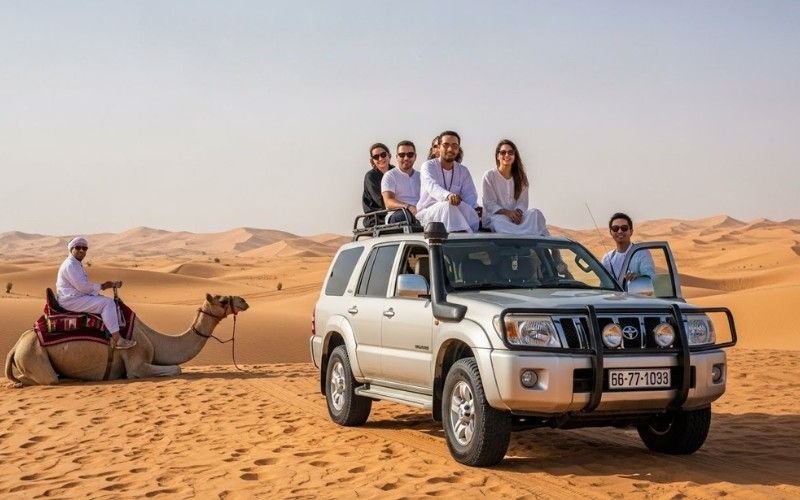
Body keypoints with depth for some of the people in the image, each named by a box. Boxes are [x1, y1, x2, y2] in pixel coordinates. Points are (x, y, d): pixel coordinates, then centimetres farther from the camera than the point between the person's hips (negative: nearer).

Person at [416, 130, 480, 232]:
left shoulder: (463, 171, 15)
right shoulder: (428, 166, 0)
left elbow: (470, 195, 2)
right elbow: (432, 186, -22)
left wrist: (471, 211, -23)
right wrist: (448, 195, -46)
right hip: (427, 212, -3)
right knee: (447, 205, -35)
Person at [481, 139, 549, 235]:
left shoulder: (520, 177, 11)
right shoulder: (489, 176, 0)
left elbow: (522, 202, 4)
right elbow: (489, 204, -7)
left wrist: (518, 212, -20)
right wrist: (507, 212, -23)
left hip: (515, 216, 3)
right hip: (495, 216, -3)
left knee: (535, 213, -28)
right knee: (499, 222, -41)